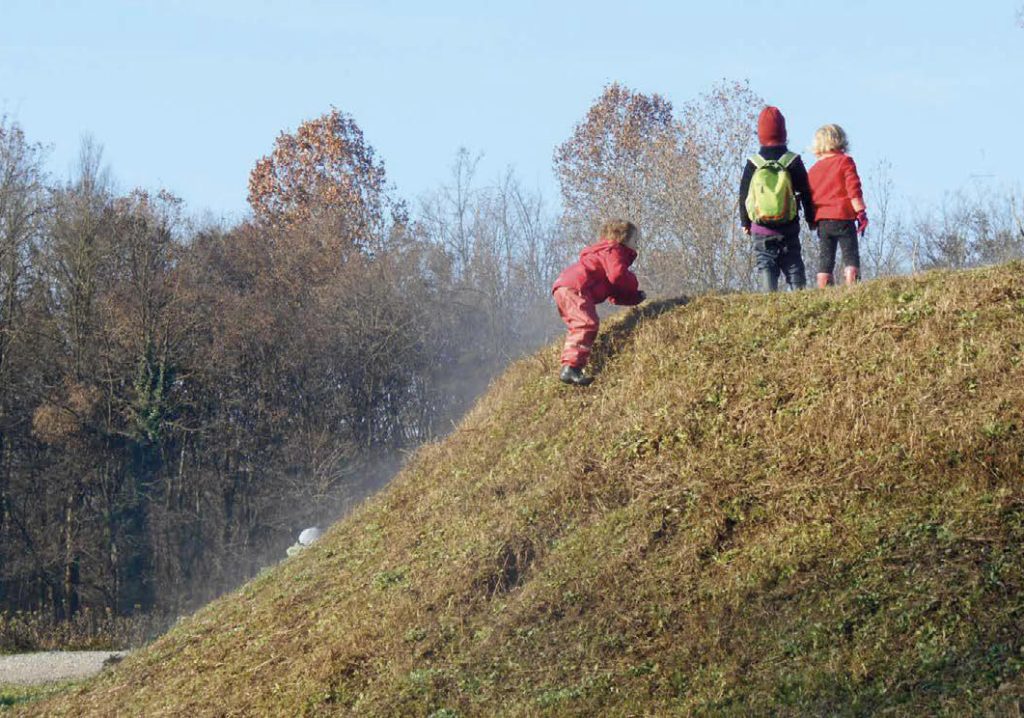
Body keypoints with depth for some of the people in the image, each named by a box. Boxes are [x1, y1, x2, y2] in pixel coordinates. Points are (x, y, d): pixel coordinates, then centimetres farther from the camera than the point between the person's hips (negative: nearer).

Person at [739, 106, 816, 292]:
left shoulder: (752, 164, -1)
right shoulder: (793, 161, -2)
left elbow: (743, 196, 6)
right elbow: (806, 193, 3)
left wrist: (745, 222, 18)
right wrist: (811, 219, 15)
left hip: (761, 229, 0)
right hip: (788, 228, 0)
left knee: (766, 265, 0)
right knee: (793, 266, 7)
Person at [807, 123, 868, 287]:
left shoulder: (813, 170, 14)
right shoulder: (845, 162, -1)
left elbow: (810, 197, 14)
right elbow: (854, 190, -9)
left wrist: (813, 219, 21)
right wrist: (861, 212, -8)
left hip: (822, 221, 5)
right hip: (843, 218, -5)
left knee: (824, 261, 5)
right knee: (850, 257, -4)